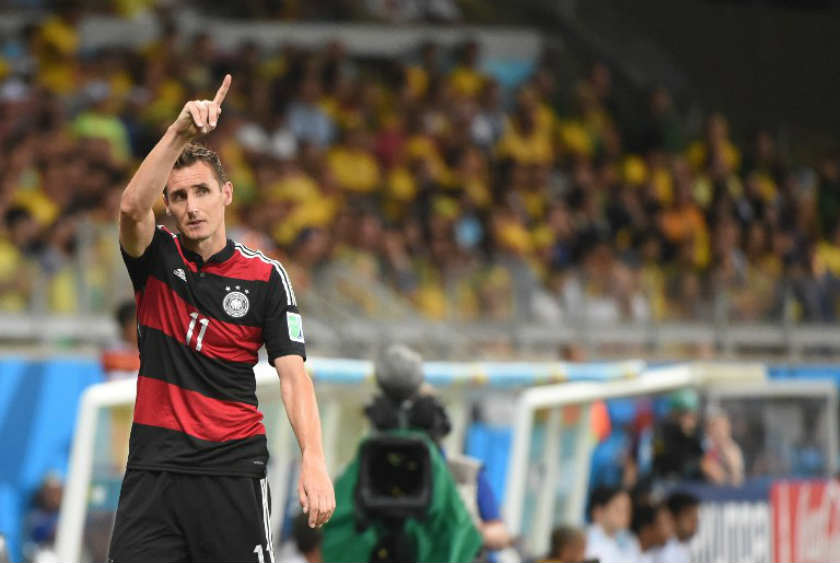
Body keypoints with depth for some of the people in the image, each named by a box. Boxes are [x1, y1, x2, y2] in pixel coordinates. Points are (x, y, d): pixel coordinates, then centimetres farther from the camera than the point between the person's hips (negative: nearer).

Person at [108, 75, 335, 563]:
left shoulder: (265, 276, 2)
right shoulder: (155, 259, 5)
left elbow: (293, 375, -4)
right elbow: (133, 207, -18)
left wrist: (314, 459, -20)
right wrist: (181, 132, -30)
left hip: (233, 471, -1)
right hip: (154, 467, 1)